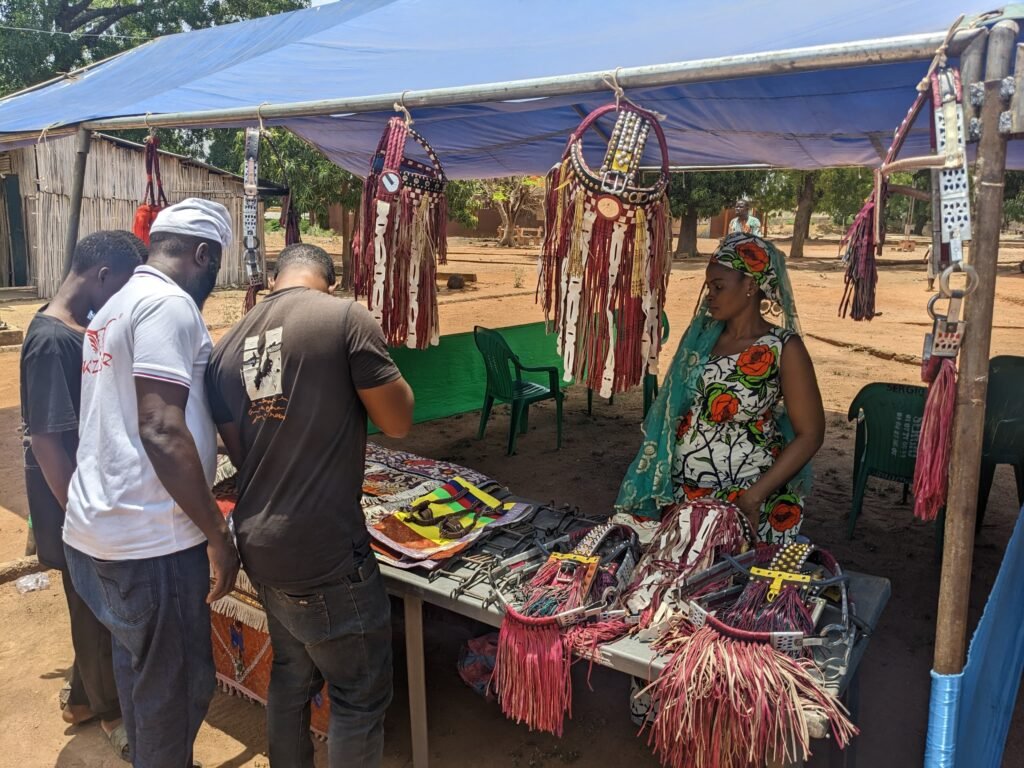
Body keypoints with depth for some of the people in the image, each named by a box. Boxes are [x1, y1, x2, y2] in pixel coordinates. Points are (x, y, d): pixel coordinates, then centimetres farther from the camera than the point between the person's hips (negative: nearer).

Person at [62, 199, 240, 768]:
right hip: (152, 539, -10)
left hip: (96, 529, 10)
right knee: (179, 685, 5)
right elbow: (161, 430, -23)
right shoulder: (170, 304, -14)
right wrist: (218, 534, -17)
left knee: (139, 669, 23)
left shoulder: (117, 306, 16)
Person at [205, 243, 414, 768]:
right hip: (325, 552, -7)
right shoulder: (345, 317, -12)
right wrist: (375, 364, 6)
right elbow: (398, 422, -9)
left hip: (260, 546, 8)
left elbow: (238, 453, 15)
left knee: (291, 675, 24)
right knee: (360, 695, 9)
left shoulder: (228, 346, 8)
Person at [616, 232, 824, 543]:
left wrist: (755, 495, -18)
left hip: (745, 504, -4)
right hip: (680, 493, 5)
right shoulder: (701, 336, 4)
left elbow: (810, 434, -11)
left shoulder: (784, 349, -11)